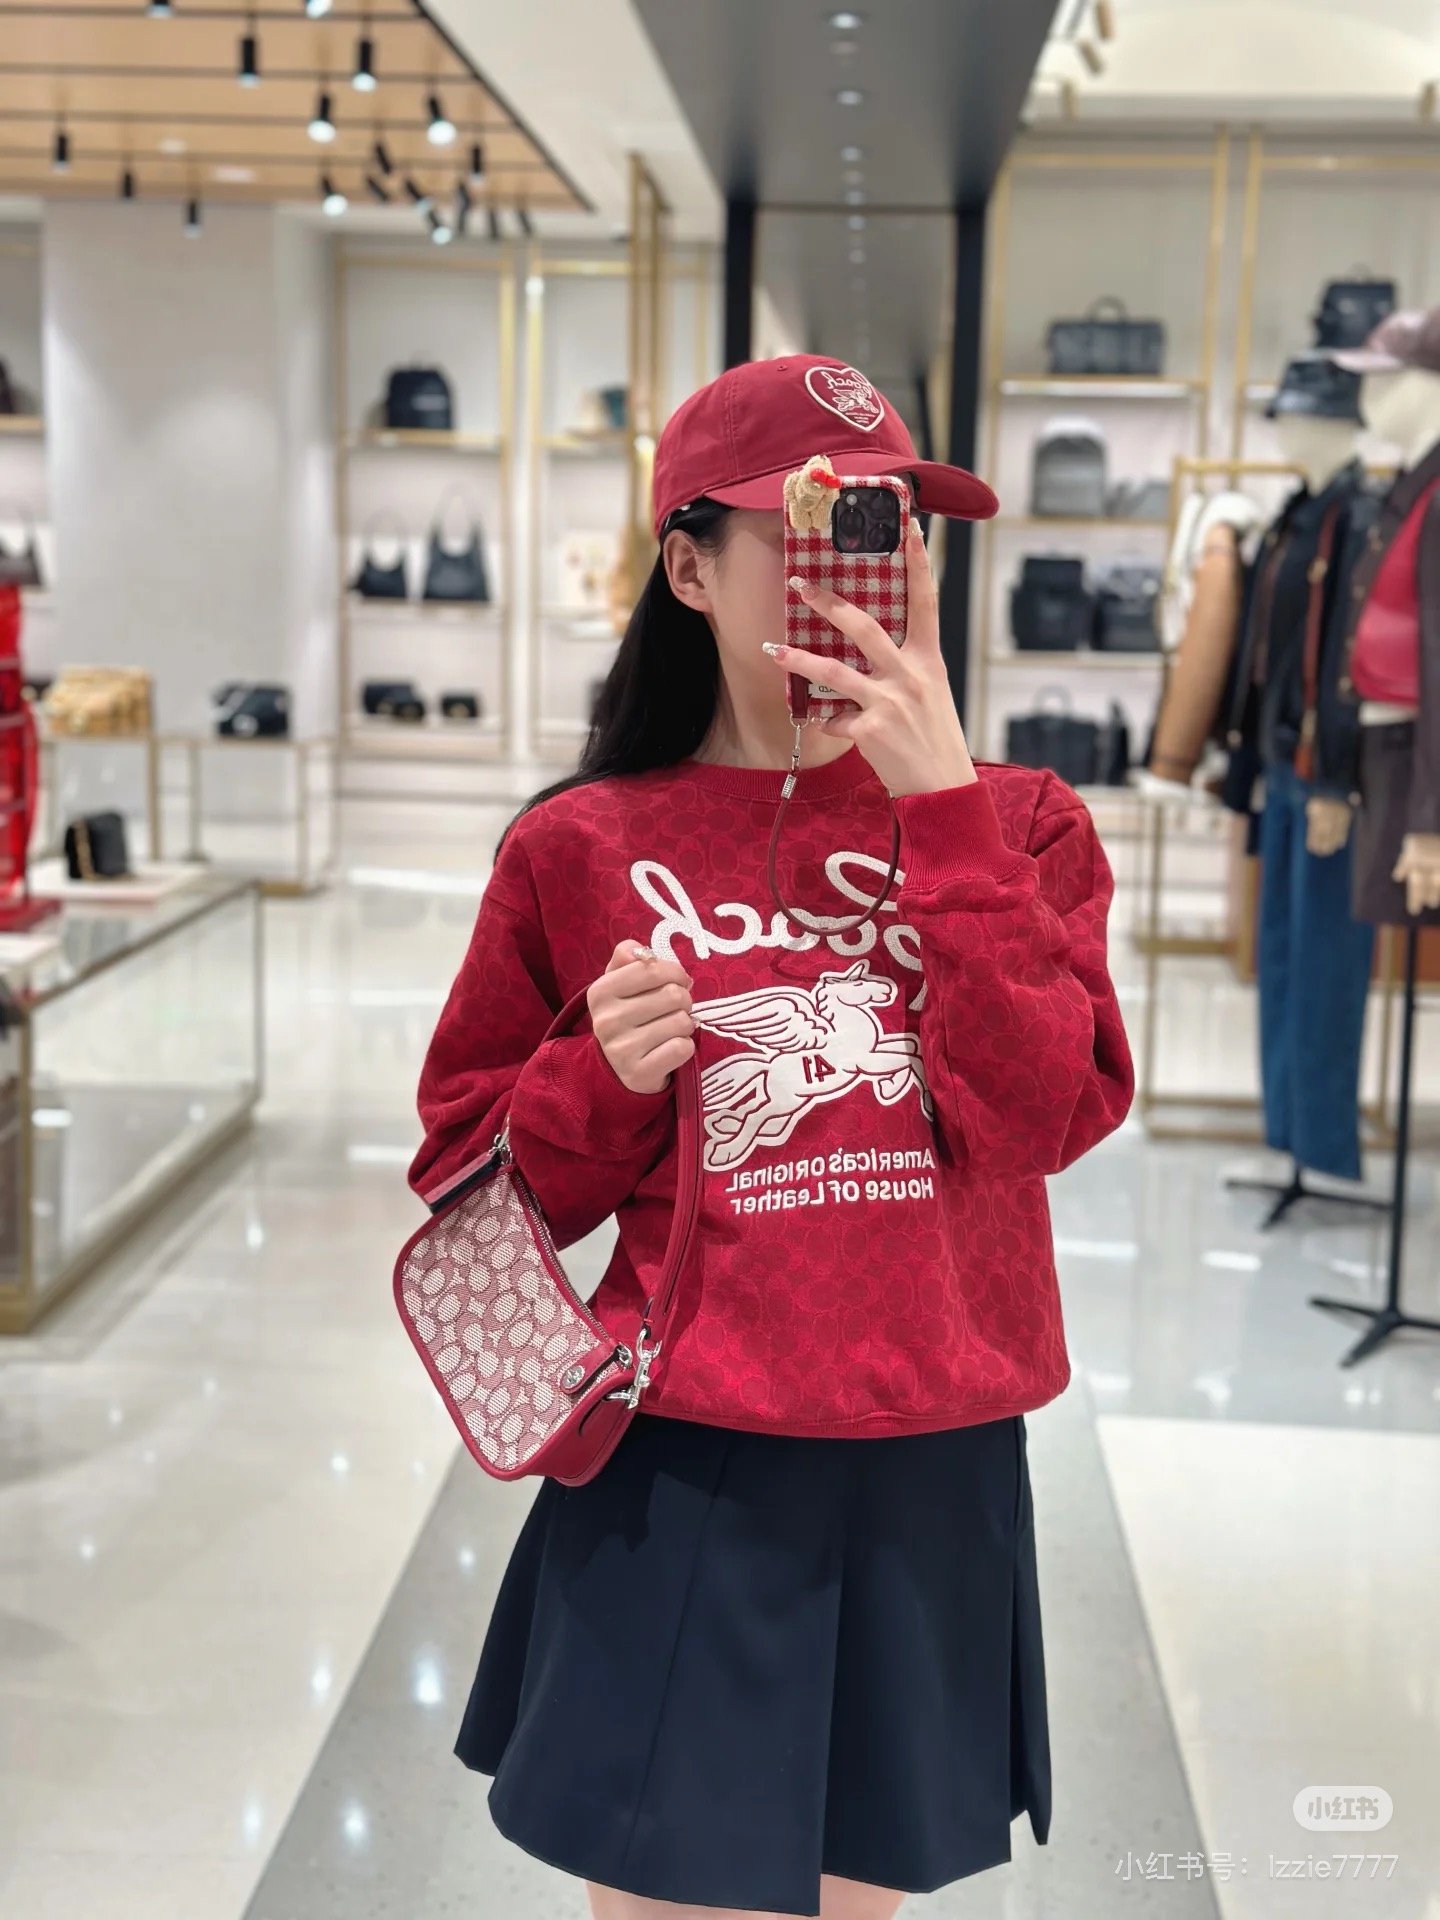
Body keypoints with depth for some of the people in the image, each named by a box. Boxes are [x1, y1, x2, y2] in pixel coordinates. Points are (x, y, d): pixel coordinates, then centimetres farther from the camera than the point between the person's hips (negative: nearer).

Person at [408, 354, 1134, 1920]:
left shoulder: (1014, 823, 1)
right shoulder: (584, 847, -2)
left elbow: (1046, 1115, -15)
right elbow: (472, 1177, 6)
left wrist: (941, 805, -17)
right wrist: (603, 1077, -14)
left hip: (934, 1482, 2)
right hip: (679, 1489, -1)